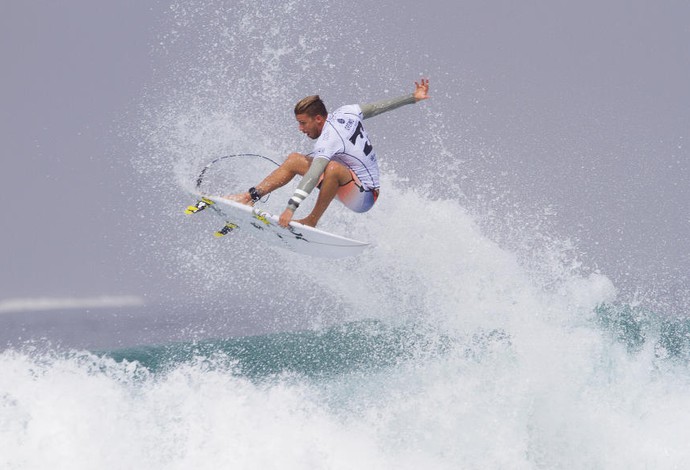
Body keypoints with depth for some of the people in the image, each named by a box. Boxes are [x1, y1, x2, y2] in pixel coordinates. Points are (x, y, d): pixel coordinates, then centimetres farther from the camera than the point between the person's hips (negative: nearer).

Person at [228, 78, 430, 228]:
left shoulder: (329, 140, -27)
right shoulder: (346, 113, -3)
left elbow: (313, 176, -38)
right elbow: (378, 107, 6)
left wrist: (291, 208, -45)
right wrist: (412, 98, 18)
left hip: (363, 198, -10)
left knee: (333, 167, -41)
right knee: (295, 160, 5)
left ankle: (311, 221, -29)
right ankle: (251, 196, -1)